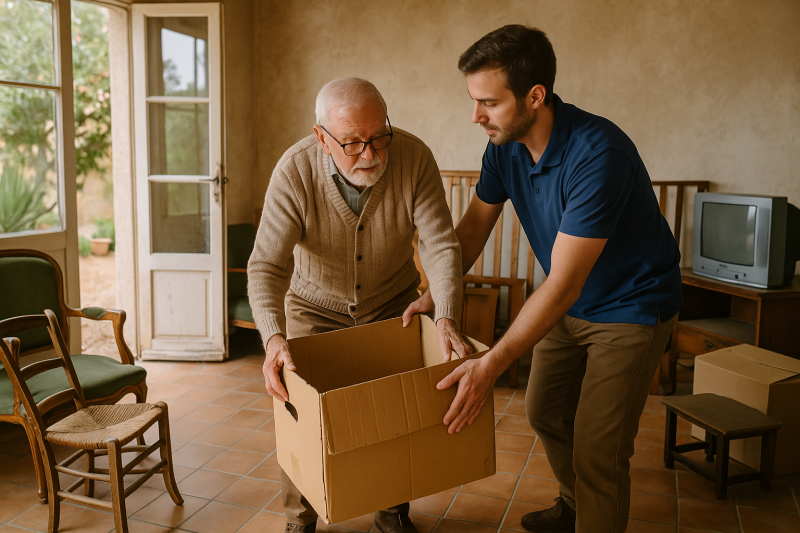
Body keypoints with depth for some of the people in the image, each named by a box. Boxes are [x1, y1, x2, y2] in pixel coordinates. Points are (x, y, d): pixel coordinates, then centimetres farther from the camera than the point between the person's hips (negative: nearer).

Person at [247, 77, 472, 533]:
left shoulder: (414, 158, -25)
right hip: (315, 305, -1)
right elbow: (267, 265, -31)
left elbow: (441, 245, -27)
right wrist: (274, 338, -47)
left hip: (392, 302, 1)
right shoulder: (295, 172, -28)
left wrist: (447, 320, -41)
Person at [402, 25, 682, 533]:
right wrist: (432, 296, -3)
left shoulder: (598, 153, -34)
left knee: (597, 449, -7)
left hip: (632, 306, -7)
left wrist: (492, 364, -36)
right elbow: (473, 227, 4)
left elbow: (563, 283, -35)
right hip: (570, 303, 8)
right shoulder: (504, 149, -11)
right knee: (545, 413, 20)